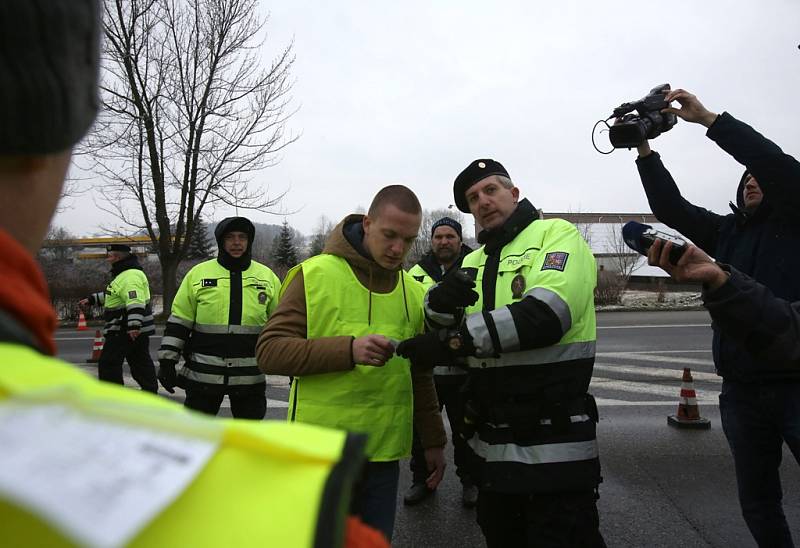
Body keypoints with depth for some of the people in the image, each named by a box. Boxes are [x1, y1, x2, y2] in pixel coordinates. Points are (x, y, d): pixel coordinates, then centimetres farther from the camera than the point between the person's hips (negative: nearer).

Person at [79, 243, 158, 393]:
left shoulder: (130, 276, -18)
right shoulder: (124, 274, 18)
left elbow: (136, 303, -31)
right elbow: (111, 296, 34)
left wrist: (134, 325, -38)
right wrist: (91, 299, 34)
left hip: (124, 330, -11)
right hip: (137, 330, 11)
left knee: (108, 363, -1)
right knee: (141, 363, 13)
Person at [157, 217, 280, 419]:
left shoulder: (267, 277, 4)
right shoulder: (198, 273, 1)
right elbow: (179, 321, 3)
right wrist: (167, 361, -1)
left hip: (250, 376, 1)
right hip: (203, 373, 0)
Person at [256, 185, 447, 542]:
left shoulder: (414, 292, 6)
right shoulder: (314, 274, -9)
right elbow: (269, 351, -13)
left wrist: (433, 441, 15)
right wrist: (348, 350, -26)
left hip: (384, 456, 4)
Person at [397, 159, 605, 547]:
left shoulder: (557, 235, -6)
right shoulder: (474, 261, 15)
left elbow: (546, 314, -24)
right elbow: (438, 323, 5)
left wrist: (455, 340, -26)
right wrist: (441, 301, -19)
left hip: (553, 446, -6)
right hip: (491, 445, 7)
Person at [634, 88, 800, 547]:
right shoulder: (727, 231, 14)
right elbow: (671, 208, 7)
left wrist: (708, 118, -16)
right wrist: (645, 151, -2)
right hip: (741, 390, 5)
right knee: (758, 502, 15)